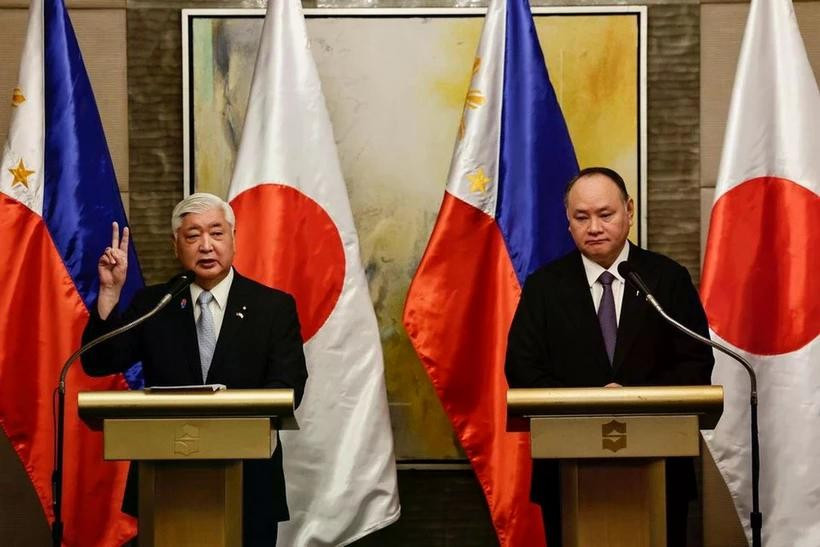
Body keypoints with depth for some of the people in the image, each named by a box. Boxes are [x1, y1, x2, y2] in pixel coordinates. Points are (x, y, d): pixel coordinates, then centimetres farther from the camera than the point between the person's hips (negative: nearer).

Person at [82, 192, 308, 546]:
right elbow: (98, 363, -2)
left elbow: (287, 387, -8)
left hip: (248, 483, -1)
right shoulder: (151, 304, 6)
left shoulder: (274, 307, 1)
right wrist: (110, 291, -14)